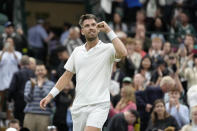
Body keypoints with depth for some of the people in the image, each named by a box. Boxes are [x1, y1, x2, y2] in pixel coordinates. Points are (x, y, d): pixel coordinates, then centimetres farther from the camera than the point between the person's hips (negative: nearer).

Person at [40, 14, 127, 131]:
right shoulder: (77, 51, 15)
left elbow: (123, 53, -24)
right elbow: (67, 76, 20)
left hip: (99, 105, -6)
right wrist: (50, 96, 14)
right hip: (79, 107, 6)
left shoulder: (107, 49, -1)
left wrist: (109, 31, -17)